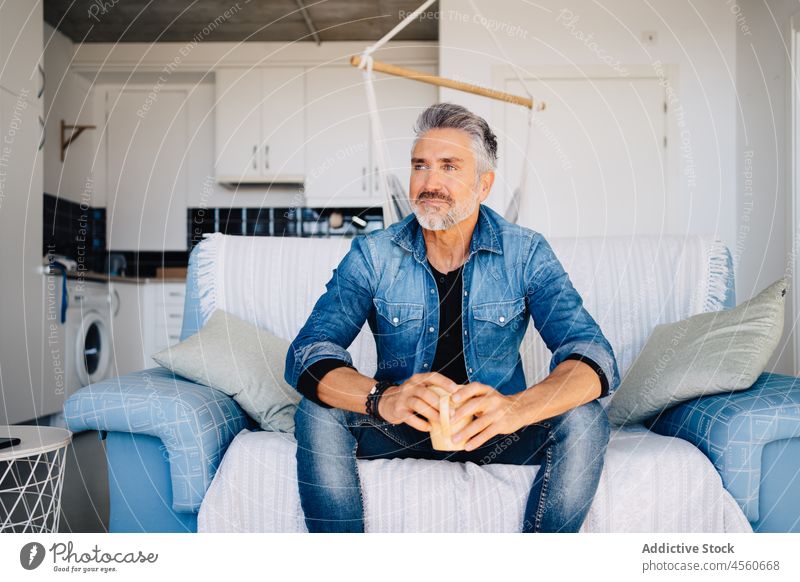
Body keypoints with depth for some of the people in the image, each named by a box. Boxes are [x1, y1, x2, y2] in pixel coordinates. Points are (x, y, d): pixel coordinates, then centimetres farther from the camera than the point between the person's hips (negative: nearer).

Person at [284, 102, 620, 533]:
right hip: (400, 429, 0)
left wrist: (515, 408, -42)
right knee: (318, 414, -26)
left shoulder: (526, 254, -9)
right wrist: (382, 398, -41)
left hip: (494, 433, 0)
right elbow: (307, 355, -19)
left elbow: (592, 355, -20)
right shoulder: (372, 254, -8)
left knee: (584, 420, -25)